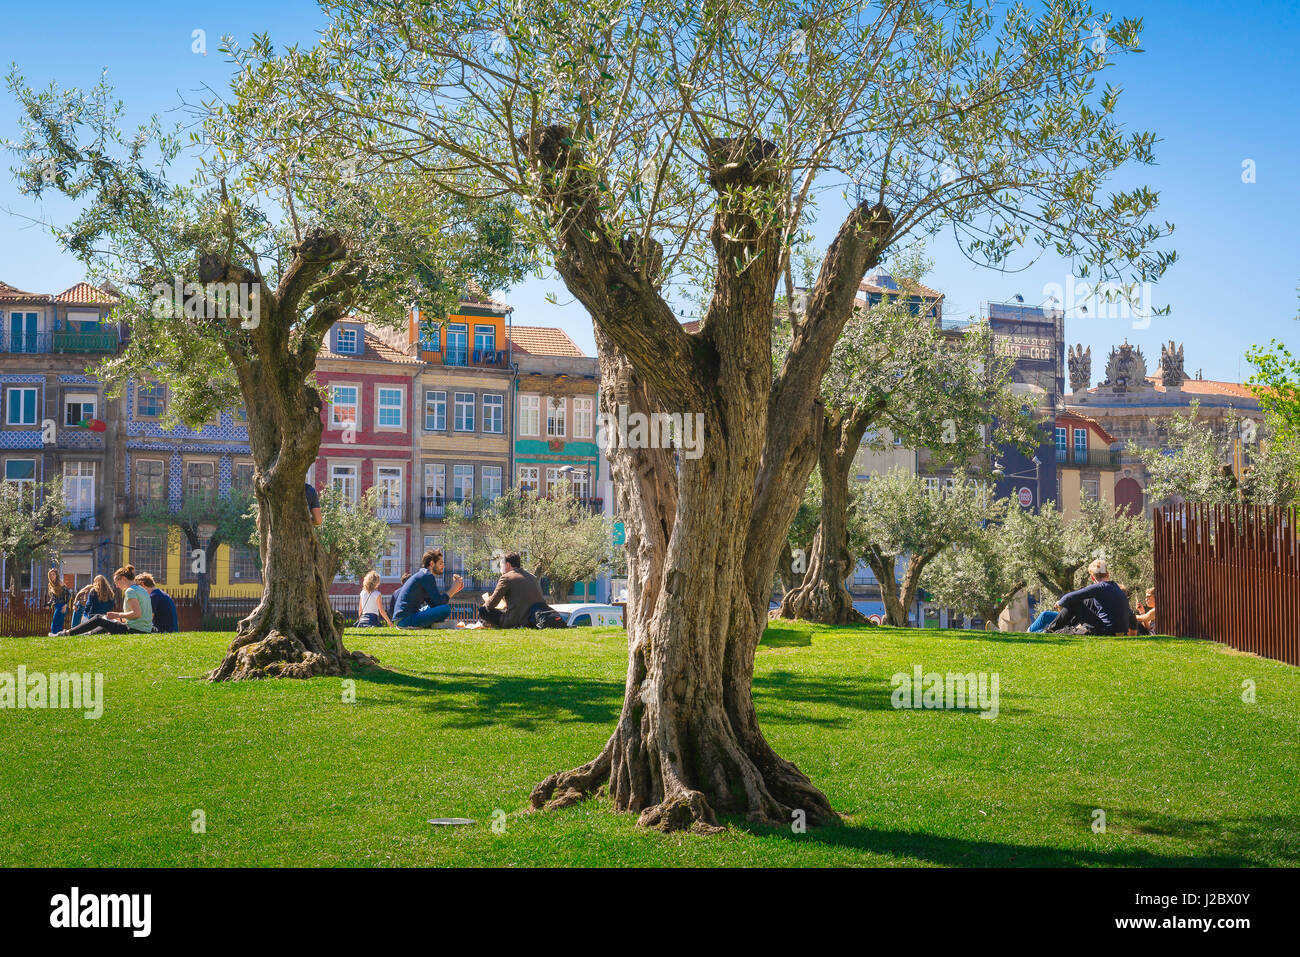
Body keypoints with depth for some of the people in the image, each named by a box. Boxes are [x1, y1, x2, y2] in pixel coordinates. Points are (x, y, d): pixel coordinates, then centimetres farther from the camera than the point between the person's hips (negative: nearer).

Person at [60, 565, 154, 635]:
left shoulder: (130, 591, -11)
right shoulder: (142, 590, 17)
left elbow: (137, 613, -22)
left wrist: (118, 615, -9)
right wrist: (122, 618, 17)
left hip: (135, 629, -8)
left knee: (98, 619, 5)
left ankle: (68, 633, 15)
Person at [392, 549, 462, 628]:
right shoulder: (427, 575, -7)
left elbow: (434, 604, 17)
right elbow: (439, 602, -12)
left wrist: (454, 590, 13)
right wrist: (453, 590, 1)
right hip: (406, 619, -10)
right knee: (446, 609, -19)